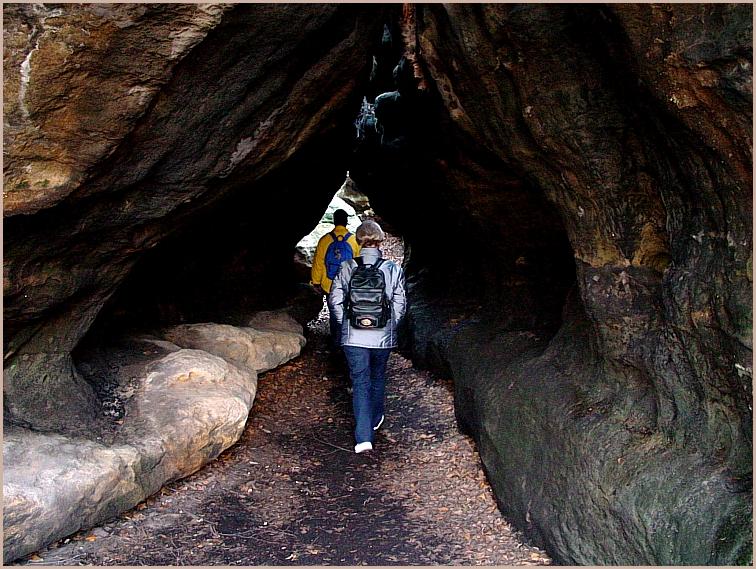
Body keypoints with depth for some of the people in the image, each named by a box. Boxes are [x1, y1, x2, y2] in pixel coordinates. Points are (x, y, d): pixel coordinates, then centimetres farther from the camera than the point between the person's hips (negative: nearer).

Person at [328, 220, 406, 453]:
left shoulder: (346, 268, -6)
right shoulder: (393, 269, -6)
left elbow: (335, 300, -3)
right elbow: (400, 303, -2)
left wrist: (346, 324, 10)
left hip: (354, 337, -1)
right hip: (383, 337, 1)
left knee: (360, 383, 4)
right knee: (378, 377, 23)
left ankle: (363, 436, -4)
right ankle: (375, 419, 42)